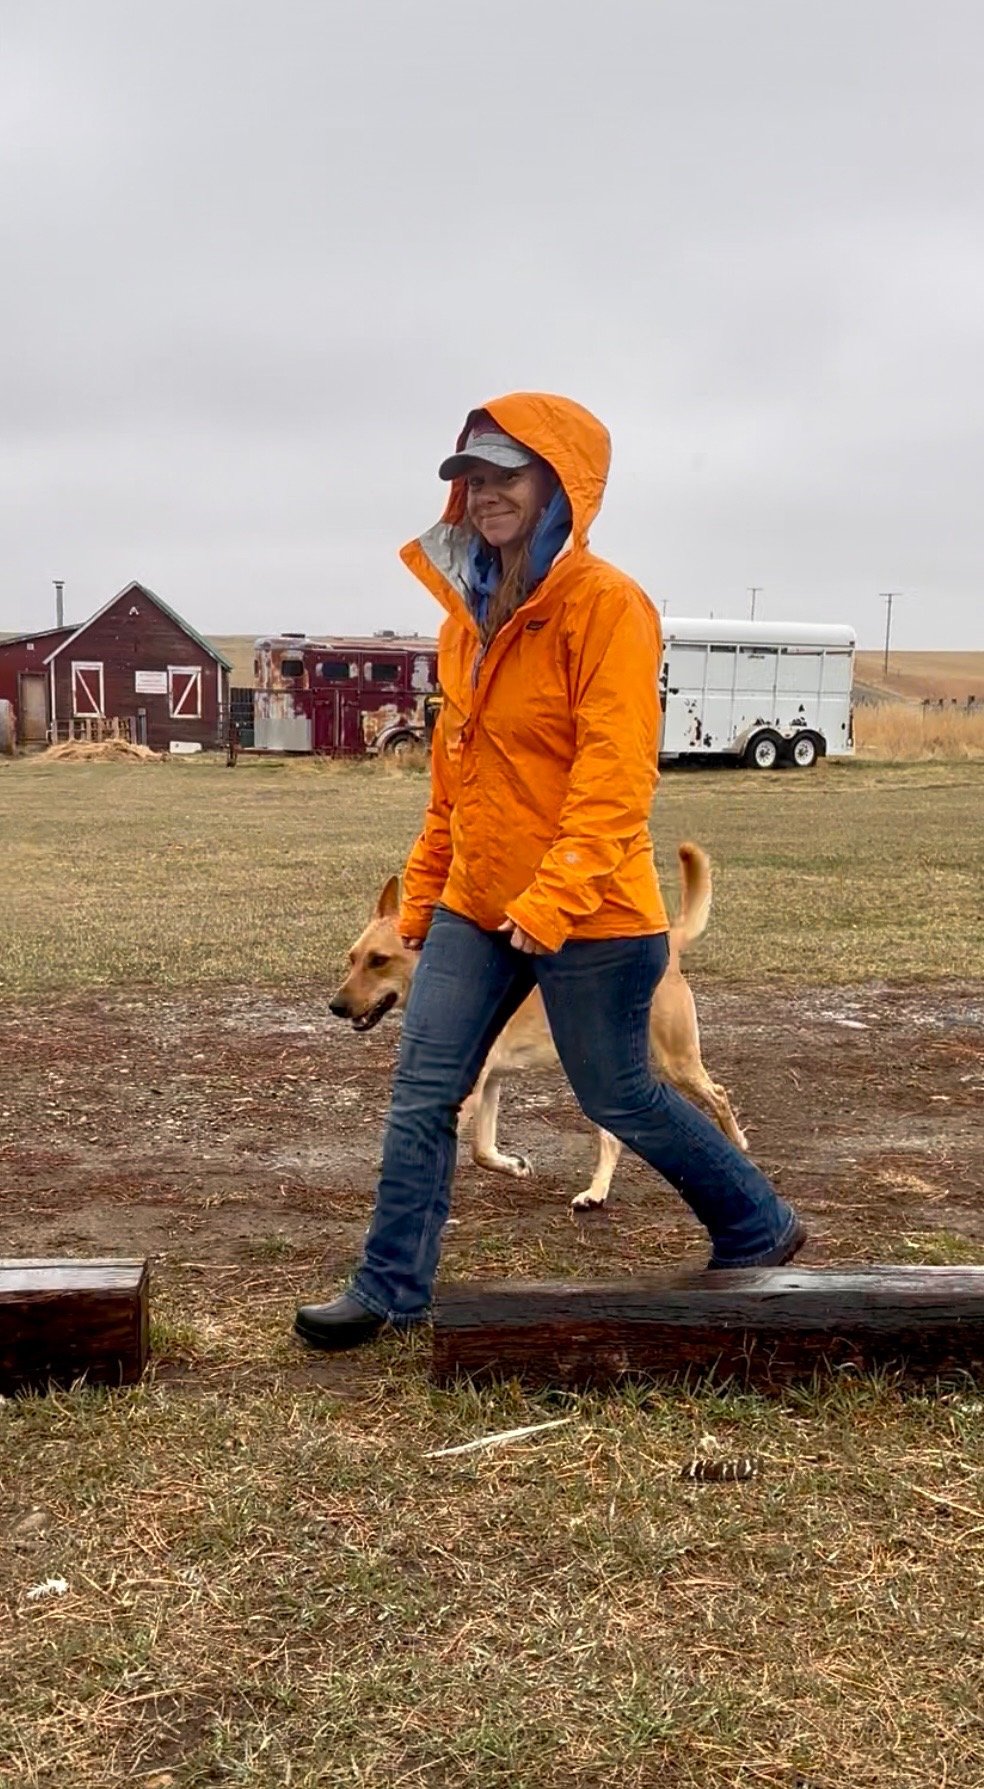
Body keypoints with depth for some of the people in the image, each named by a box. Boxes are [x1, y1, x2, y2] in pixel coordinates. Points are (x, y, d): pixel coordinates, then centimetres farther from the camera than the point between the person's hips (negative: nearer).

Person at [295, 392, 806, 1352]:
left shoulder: (606, 604, -13)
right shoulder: (472, 613, 12)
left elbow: (615, 770, -21)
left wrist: (556, 895, -28)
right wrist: (423, 889, 19)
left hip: (588, 914, -7)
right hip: (475, 909, 7)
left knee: (618, 1098, 6)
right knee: (422, 1093, 5)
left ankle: (760, 1231, 28)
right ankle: (391, 1287, 17)